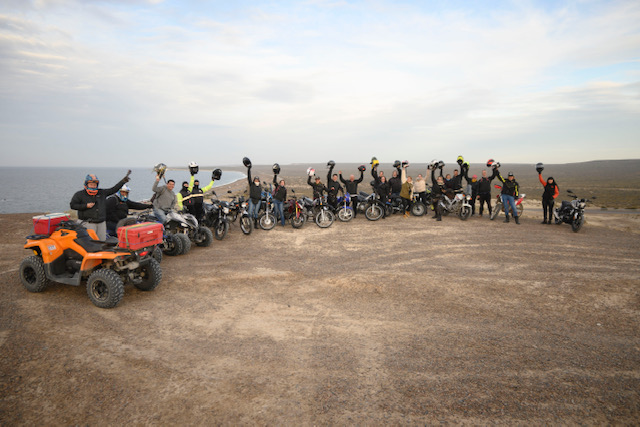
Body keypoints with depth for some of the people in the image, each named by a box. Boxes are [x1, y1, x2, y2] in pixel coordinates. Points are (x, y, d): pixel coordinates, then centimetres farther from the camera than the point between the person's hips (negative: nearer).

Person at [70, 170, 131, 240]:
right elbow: (72, 205, 1)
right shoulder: (80, 194, 3)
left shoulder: (102, 193, 12)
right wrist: (86, 206, -11)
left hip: (102, 223, 4)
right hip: (89, 223, -4)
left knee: (102, 241, 6)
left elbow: (113, 189, 11)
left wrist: (124, 180, 4)